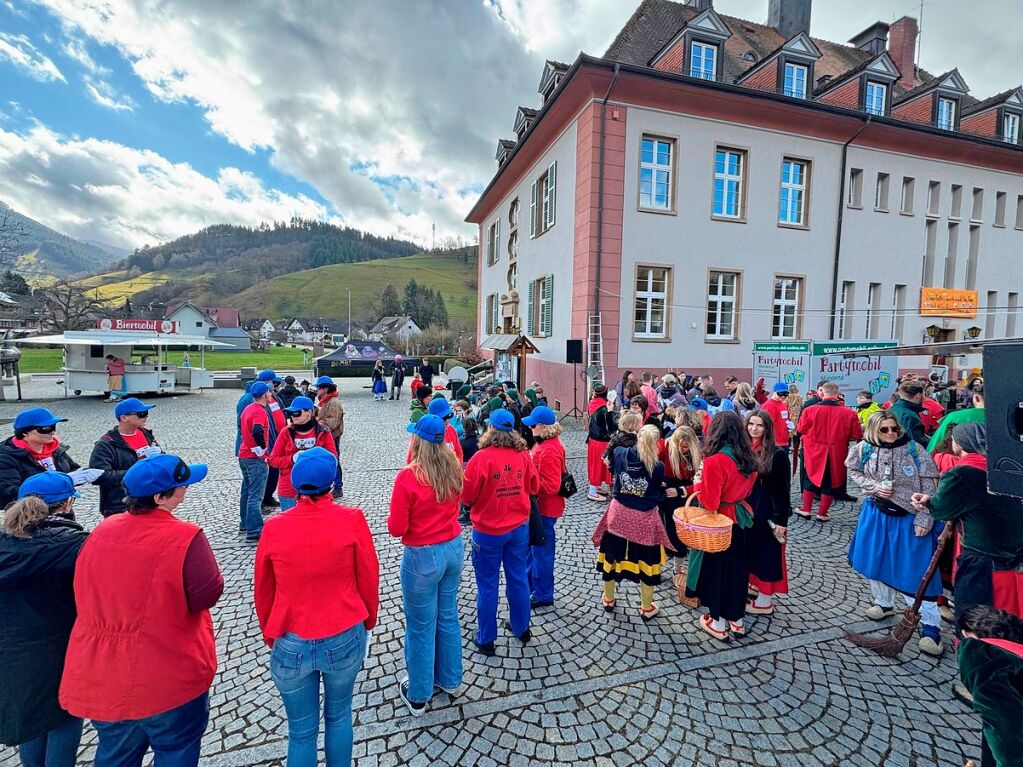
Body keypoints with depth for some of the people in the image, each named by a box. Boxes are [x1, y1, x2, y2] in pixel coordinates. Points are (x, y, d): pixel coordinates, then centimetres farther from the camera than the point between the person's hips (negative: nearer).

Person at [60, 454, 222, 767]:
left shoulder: (102, 530, -5)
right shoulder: (185, 537, -26)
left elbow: (84, 591, 8)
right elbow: (208, 594, -20)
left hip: (101, 675, 6)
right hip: (170, 677, -6)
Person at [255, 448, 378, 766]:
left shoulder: (274, 528, -12)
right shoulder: (352, 520, -17)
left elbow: (263, 593, 0)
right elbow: (368, 580, -7)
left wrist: (270, 637, 17)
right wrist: (368, 624, 11)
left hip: (291, 645, 1)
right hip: (344, 640, 0)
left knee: (301, 732, 21)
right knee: (339, 715, 25)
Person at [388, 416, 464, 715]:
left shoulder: (408, 477, -24)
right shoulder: (453, 468, -6)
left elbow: (396, 528, -16)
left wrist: (397, 516, 3)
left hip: (422, 557, -5)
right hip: (454, 548, 6)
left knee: (421, 626, 14)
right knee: (448, 615, 24)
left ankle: (418, 696, 34)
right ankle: (449, 679, 44)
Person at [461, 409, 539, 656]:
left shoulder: (481, 458, -20)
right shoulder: (523, 455, -8)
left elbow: (466, 497, -12)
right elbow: (533, 488, 5)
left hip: (488, 531, -4)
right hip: (518, 527, 4)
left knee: (487, 585, 11)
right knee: (518, 578, 19)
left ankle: (486, 639, 24)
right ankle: (521, 627, 37)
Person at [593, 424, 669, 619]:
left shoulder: (620, 453, -9)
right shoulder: (658, 467, -16)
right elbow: (659, 494, -3)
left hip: (618, 512, 3)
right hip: (644, 518, -2)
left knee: (612, 555, 19)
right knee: (646, 560, 15)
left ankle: (608, 599, 37)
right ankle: (646, 608, 30)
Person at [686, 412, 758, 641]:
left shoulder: (716, 461, -26)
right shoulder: (748, 457, -2)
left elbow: (710, 503, -23)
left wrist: (699, 484, -9)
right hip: (741, 520, 7)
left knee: (716, 569, 10)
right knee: (737, 568, 19)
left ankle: (718, 623, 23)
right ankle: (737, 620, 34)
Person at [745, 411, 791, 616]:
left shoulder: (778, 453, -13)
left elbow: (783, 489, -11)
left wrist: (781, 519, -12)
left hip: (768, 511, -5)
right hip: (746, 509, 5)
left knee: (766, 552, 7)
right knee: (750, 550, 16)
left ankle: (765, 600, 20)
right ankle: (754, 585, 34)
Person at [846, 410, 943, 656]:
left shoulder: (914, 450, -14)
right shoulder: (865, 449, -7)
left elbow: (928, 487, -10)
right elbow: (854, 472, 9)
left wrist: (923, 519, -13)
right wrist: (874, 487, -10)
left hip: (908, 518, -3)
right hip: (876, 514, 4)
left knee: (915, 571, -2)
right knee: (877, 560, 16)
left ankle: (931, 627, 10)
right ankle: (884, 603, 38)